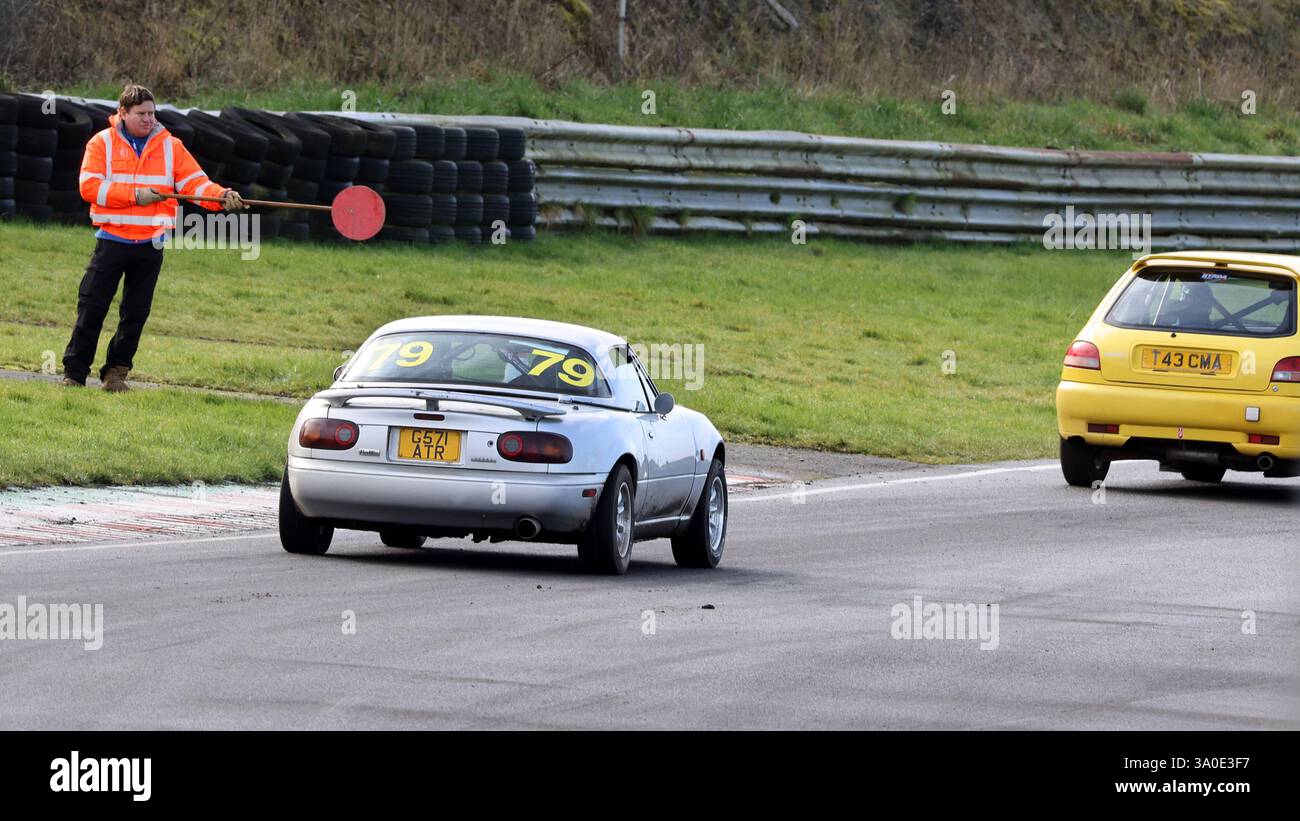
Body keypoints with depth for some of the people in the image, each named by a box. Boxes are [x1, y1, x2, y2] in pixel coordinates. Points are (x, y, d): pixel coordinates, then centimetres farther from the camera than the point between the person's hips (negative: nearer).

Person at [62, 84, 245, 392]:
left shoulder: (170, 146, 6)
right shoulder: (102, 143, -1)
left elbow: (195, 182, -2)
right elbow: (89, 186, -12)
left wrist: (222, 196, -22)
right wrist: (135, 194, -18)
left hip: (151, 245, 2)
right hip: (112, 240, -2)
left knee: (135, 313, 5)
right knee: (91, 308, -4)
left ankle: (116, 372, 15)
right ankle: (74, 373, 2)